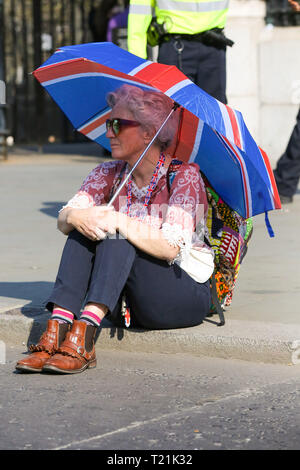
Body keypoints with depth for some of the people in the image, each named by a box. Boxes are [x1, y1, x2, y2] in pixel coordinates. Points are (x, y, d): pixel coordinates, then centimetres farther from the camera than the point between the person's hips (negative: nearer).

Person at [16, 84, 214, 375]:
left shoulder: (184, 176, -10)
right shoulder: (111, 173, 7)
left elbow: (170, 248, -23)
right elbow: (63, 218, -4)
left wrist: (118, 221, -31)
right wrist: (76, 217, -28)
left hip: (186, 298, -5)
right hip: (126, 307, 5)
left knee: (118, 236, -27)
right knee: (83, 230, -17)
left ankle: (82, 338, -42)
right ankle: (57, 328, -32)